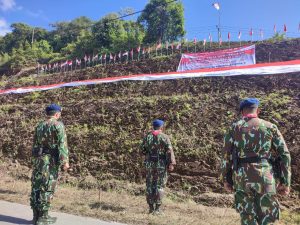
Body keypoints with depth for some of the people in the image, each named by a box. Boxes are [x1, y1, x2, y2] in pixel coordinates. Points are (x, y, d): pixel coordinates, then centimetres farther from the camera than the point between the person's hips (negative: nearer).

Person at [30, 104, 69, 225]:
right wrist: (65, 161, -17)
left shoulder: (39, 126, 13)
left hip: (38, 159, 7)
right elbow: (62, 144, -16)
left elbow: (35, 144, 17)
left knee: (36, 187, 10)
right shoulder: (58, 125, -8)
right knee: (47, 188, 0)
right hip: (50, 160, -7)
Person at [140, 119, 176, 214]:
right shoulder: (164, 137, -5)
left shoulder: (147, 136, 3)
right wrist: (171, 163, -13)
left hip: (149, 164, 3)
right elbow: (169, 151, -13)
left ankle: (151, 207, 17)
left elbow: (142, 150, 5)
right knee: (159, 186, 6)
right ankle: (157, 208, 8)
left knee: (150, 186, 12)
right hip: (161, 164, -2)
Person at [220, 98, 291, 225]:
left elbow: (226, 156, -1)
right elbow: (284, 155, -1)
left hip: (242, 179, 0)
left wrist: (225, 180, 9)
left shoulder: (234, 128, 1)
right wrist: (285, 182, 5)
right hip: (265, 179, 0)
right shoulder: (270, 127, 3)